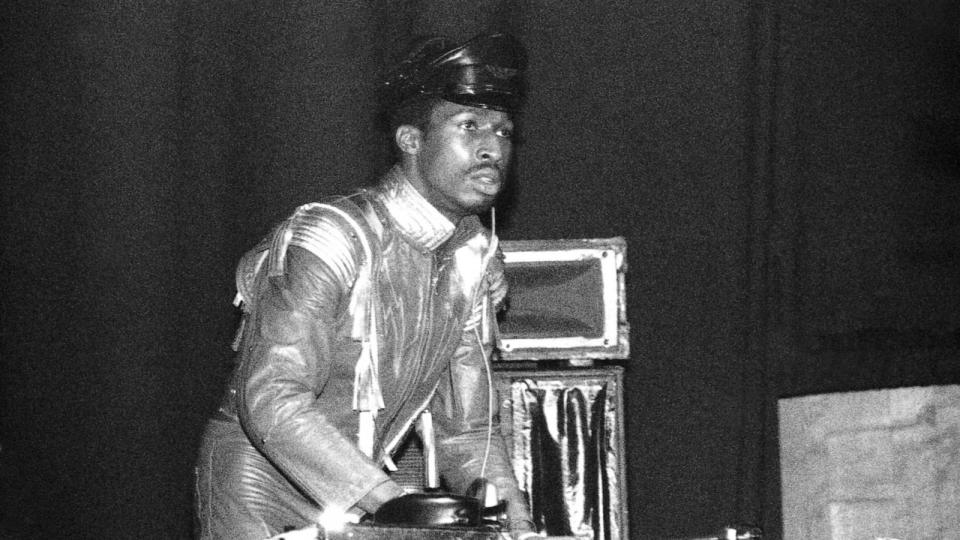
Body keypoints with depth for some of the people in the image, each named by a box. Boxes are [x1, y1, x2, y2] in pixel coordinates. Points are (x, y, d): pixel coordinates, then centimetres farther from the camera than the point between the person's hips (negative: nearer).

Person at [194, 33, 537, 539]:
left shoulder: (473, 263, 2)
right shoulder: (332, 237, -21)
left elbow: (465, 427, 6)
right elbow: (272, 402, -30)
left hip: (360, 498, 6)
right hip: (259, 484, -6)